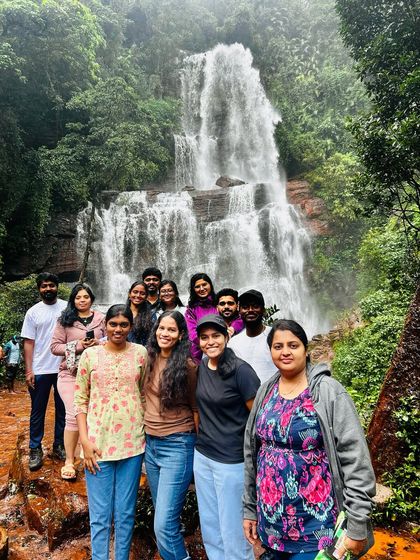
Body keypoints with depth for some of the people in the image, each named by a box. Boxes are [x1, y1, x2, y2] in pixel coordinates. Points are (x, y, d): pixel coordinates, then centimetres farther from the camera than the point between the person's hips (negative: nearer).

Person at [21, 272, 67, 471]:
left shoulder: (67, 308, 0)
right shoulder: (33, 312, 0)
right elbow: (28, 343, 0)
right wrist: (28, 370, -5)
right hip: (40, 371, 0)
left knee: (62, 410, 12)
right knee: (37, 412, 10)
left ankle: (59, 445, 28)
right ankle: (35, 450, 24)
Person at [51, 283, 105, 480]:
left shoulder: (101, 319, 3)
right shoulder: (65, 320, -1)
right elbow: (54, 346, -4)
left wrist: (99, 343, -10)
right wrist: (77, 346, -16)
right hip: (71, 373, -2)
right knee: (74, 415, -4)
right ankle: (69, 461, 14)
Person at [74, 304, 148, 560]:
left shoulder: (141, 353, -1)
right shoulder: (90, 354, -2)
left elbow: (145, 394, 7)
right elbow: (80, 399, 1)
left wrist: (146, 431, 3)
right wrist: (85, 440, -6)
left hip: (132, 441, 1)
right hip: (98, 442, 0)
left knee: (126, 512, 15)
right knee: (100, 515, 10)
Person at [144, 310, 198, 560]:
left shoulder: (187, 366, -14)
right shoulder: (150, 360, 3)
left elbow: (195, 407, -6)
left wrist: (199, 445, 0)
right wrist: (144, 432, 15)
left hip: (177, 446, -6)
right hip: (150, 443, 7)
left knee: (164, 524, -5)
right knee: (165, 517, 20)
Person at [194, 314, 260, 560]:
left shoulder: (241, 370, -18)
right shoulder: (200, 368, 1)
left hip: (231, 461, -6)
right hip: (202, 457, 6)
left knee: (233, 530, 10)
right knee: (209, 527, 20)